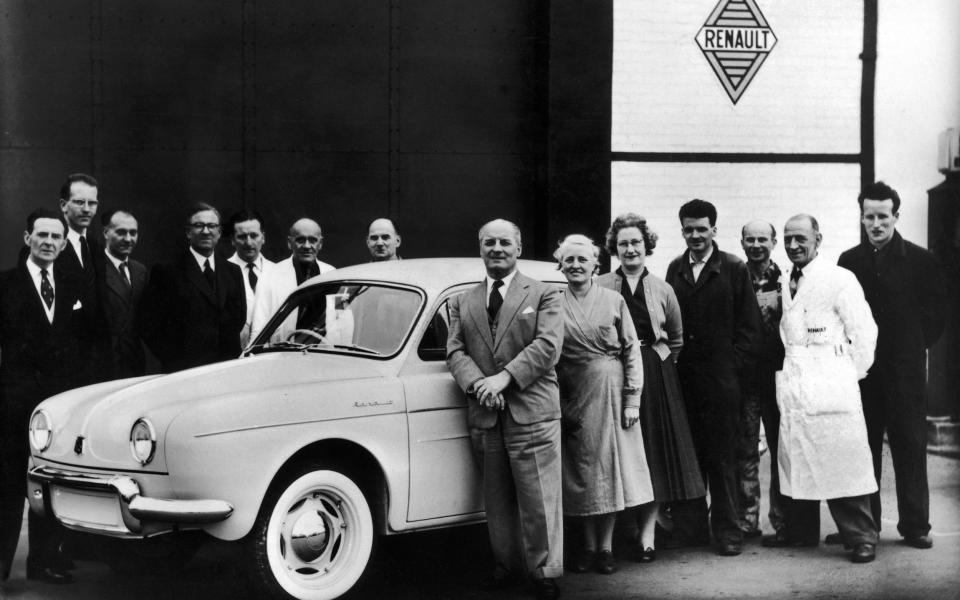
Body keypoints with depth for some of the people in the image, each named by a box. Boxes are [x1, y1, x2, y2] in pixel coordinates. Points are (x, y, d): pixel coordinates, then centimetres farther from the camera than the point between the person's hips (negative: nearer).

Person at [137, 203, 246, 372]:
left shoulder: (233, 272, 15)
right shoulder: (166, 273, 1)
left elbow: (239, 320, 15)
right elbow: (147, 323, -2)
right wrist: (172, 360, -9)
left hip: (227, 369, 3)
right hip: (183, 370, -3)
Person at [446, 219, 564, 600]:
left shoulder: (543, 295, 4)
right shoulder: (462, 302, 15)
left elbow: (548, 345, -8)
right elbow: (455, 351, 6)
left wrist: (504, 377, -18)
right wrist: (477, 383, -14)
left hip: (533, 414, -4)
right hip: (485, 417, 4)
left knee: (539, 501, -3)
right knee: (497, 501, 11)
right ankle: (506, 565, 25)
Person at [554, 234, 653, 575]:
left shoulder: (613, 301, 1)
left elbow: (631, 351, 0)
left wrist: (632, 399, -6)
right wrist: (556, 405, -5)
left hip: (610, 393, 0)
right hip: (573, 398, 0)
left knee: (611, 466, 2)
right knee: (581, 468, 5)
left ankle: (606, 547, 10)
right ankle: (588, 546, 15)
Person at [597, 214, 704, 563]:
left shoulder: (662, 290, 8)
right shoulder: (600, 288, 2)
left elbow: (677, 340, 15)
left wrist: (663, 363, 4)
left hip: (656, 378, 2)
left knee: (655, 452, 0)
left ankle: (647, 534, 3)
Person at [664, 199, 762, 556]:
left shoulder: (733, 270, 1)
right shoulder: (675, 269, 12)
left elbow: (748, 325, -1)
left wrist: (734, 365, -8)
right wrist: (672, 360, 1)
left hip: (720, 376, -3)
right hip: (681, 376, 3)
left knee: (722, 457, 1)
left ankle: (727, 530, 8)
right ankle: (689, 527, 14)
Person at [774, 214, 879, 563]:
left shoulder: (839, 279, -5)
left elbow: (863, 331, -5)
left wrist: (851, 375, -1)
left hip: (830, 387, -6)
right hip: (793, 387, 6)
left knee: (843, 462, -7)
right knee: (796, 462, 8)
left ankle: (861, 537, 1)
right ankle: (800, 532, 19)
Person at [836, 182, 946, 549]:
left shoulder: (920, 260, 0)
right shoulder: (849, 261, 6)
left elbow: (936, 311, 4)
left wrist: (918, 344, 1)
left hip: (906, 367, -2)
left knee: (910, 446, 2)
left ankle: (915, 526, 9)